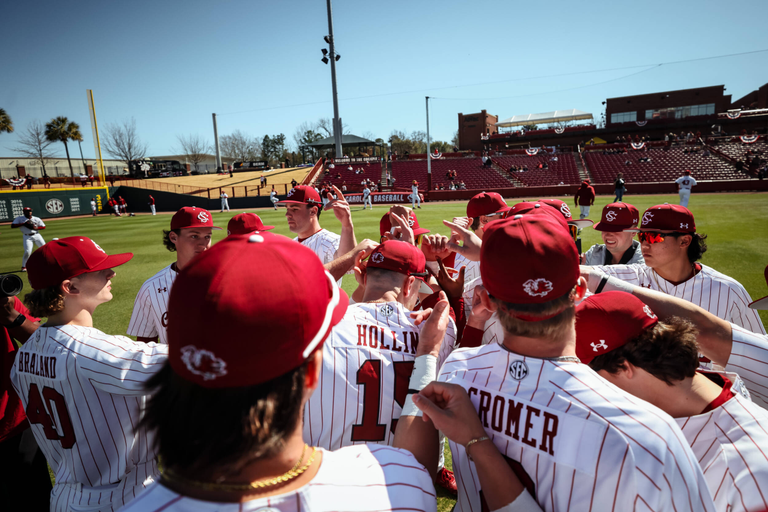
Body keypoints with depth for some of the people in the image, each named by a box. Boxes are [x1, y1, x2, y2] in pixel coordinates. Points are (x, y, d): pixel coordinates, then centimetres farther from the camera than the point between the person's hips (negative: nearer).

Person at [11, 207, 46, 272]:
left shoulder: (37, 219, 3)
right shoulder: (19, 218, -1)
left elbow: (43, 227, 2)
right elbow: (12, 226, -9)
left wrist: (35, 228, -16)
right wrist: (23, 224, -19)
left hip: (36, 235, 2)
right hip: (27, 237, -2)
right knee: (27, 251, -14)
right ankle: (24, 266, 3)